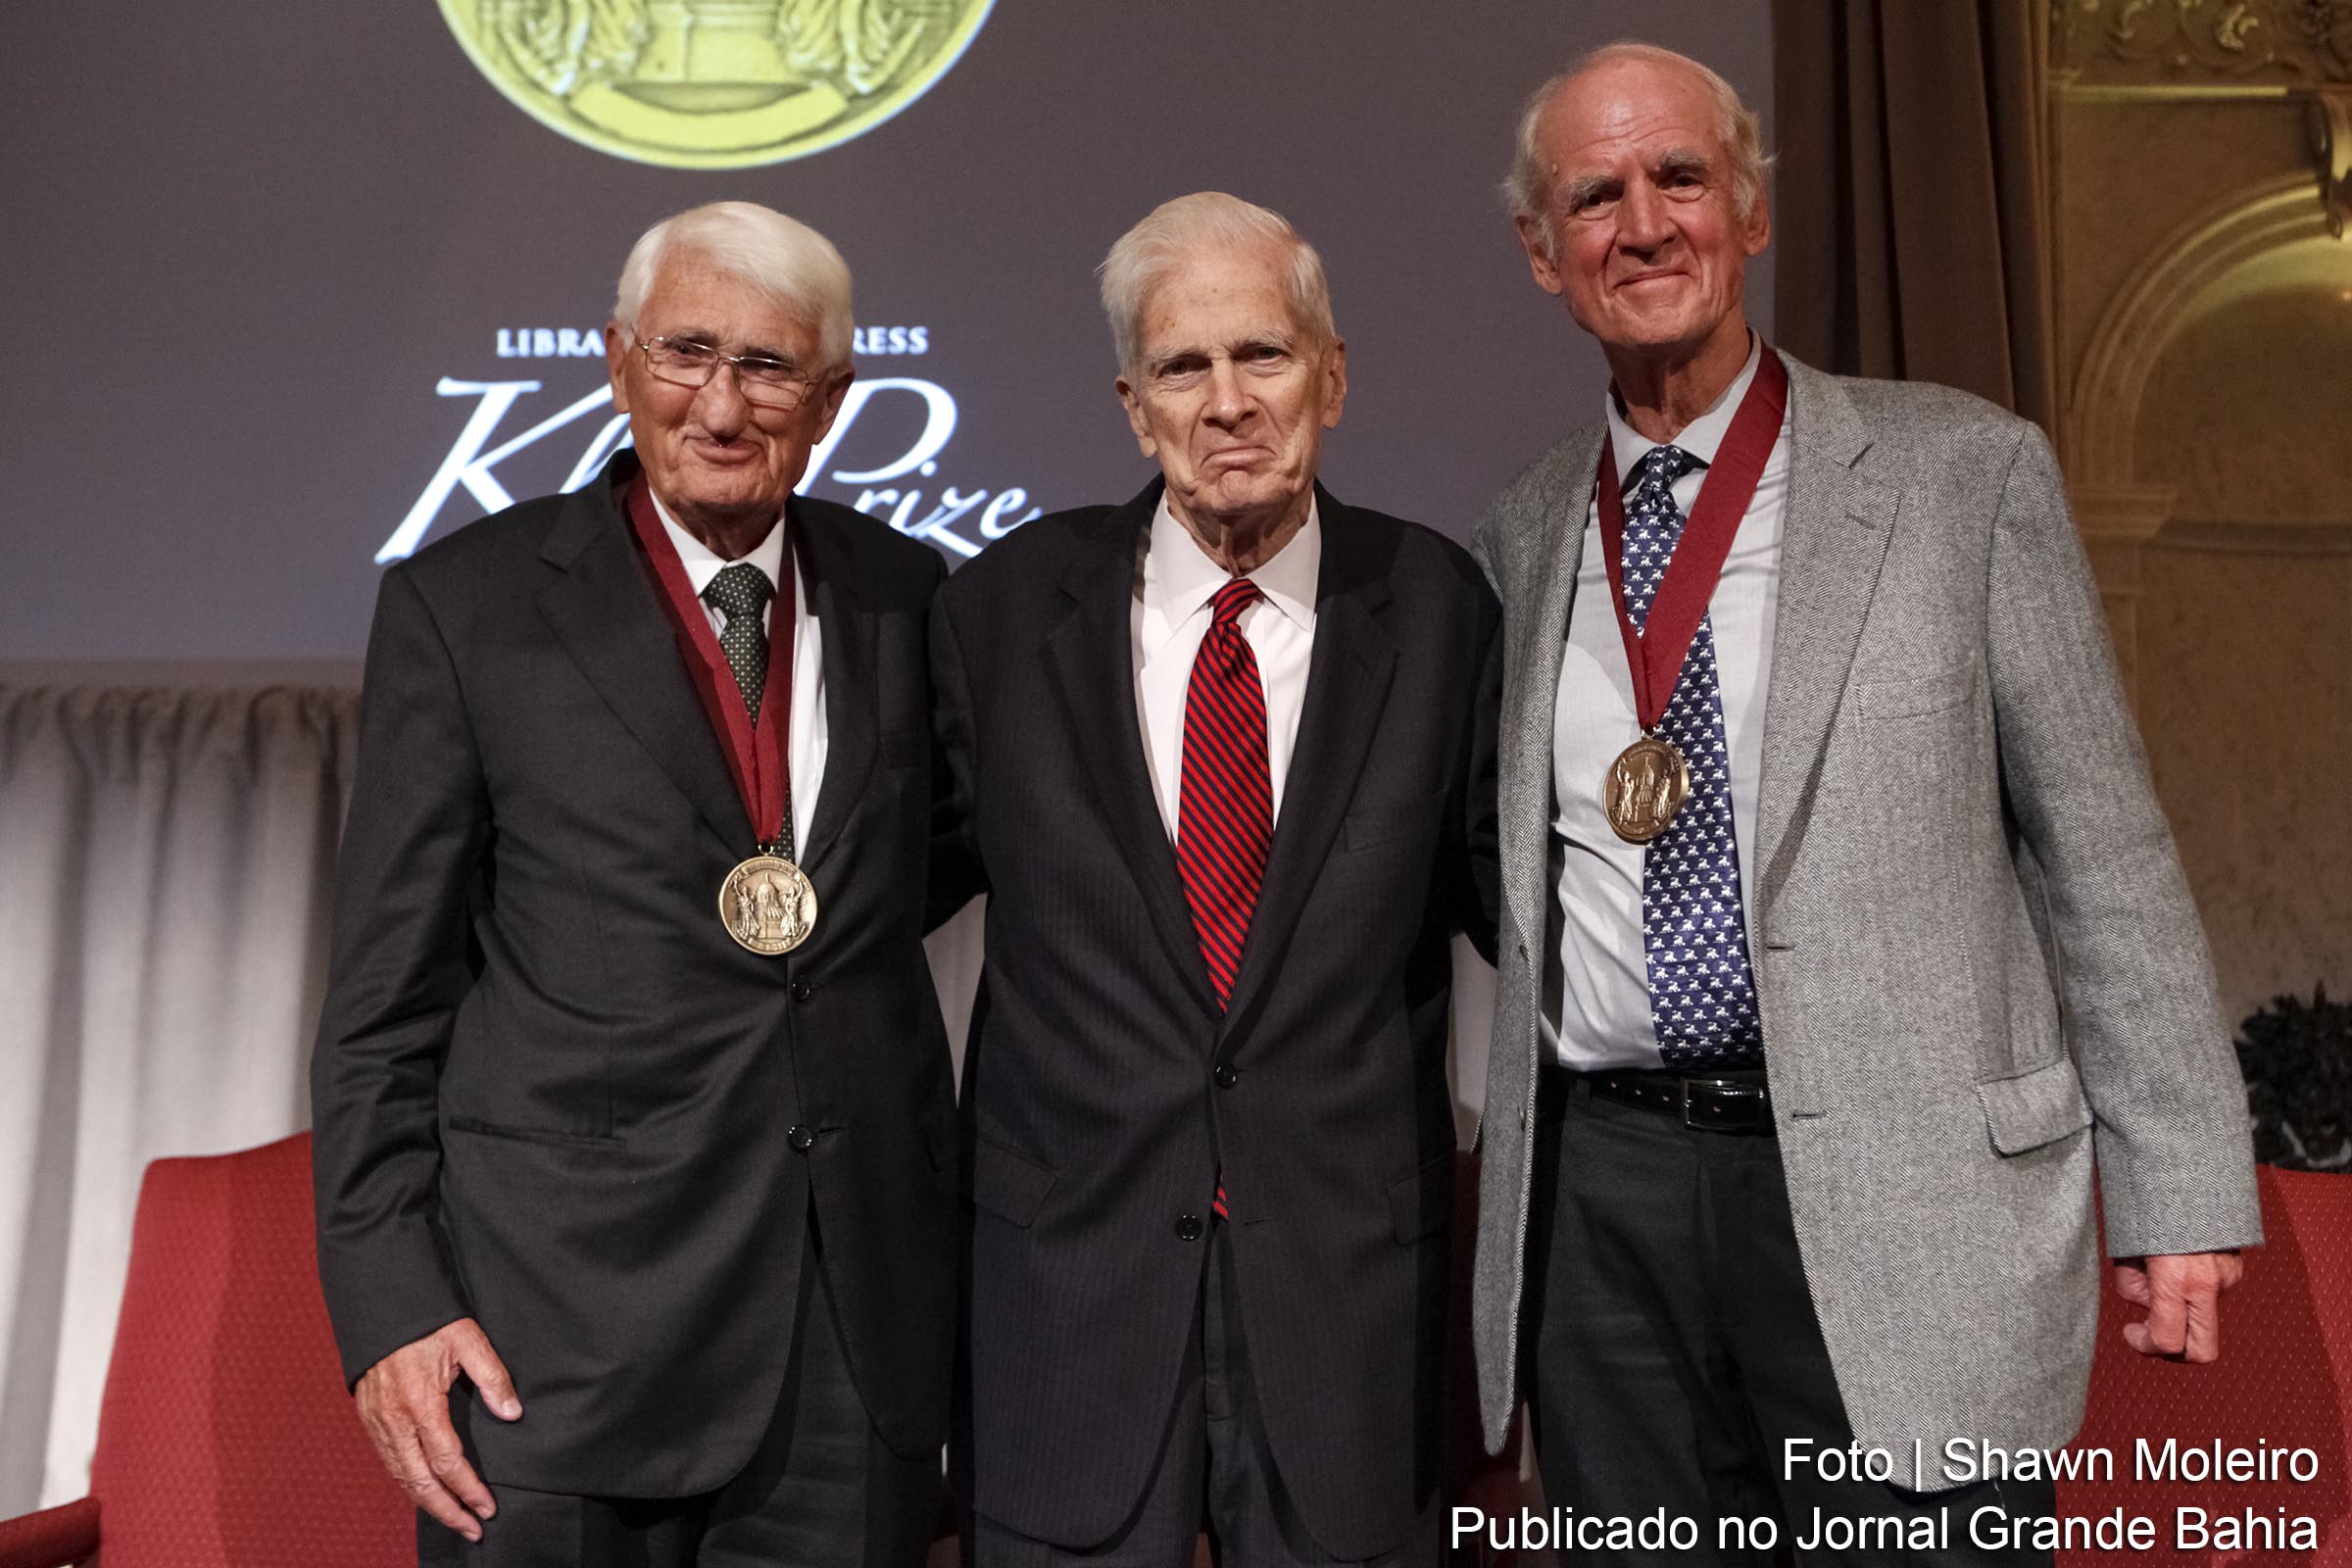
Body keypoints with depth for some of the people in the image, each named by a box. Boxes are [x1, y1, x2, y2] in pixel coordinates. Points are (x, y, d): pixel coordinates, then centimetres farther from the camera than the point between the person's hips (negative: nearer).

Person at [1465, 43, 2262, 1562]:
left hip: (1901, 1202, -3)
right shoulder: (1527, 526, 9)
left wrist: (2178, 1190, -3)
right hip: (1600, 1194, 3)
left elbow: (2102, 850, -1)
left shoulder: (1965, 470, -1)